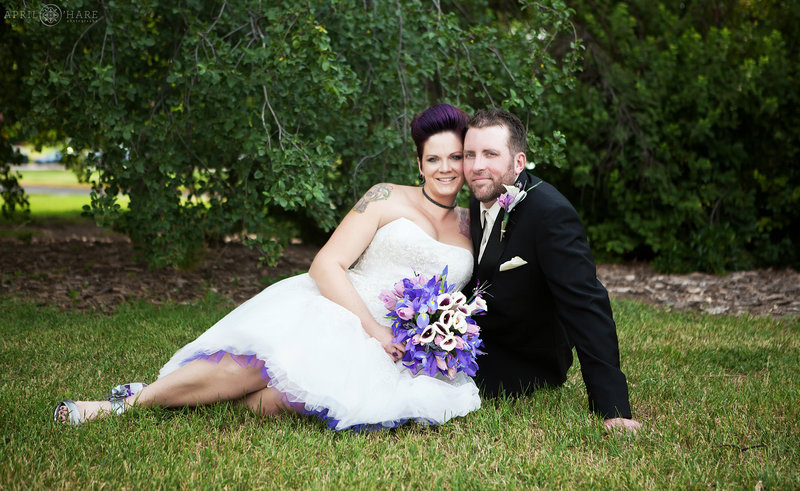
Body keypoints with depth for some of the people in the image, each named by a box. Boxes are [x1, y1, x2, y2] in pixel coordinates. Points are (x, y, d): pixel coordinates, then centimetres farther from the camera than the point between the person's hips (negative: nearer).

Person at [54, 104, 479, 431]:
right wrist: (373, 328, -16)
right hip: (331, 311, -2)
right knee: (255, 363, -33)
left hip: (398, 348, 2)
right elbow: (326, 265, -5)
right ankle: (132, 401, -21)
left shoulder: (470, 226, 17)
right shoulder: (387, 199, 5)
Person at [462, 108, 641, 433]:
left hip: (525, 367, -7)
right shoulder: (480, 201, -2)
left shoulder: (551, 214, -29)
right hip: (477, 341, 7)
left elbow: (586, 307, -33)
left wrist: (611, 406, -37)